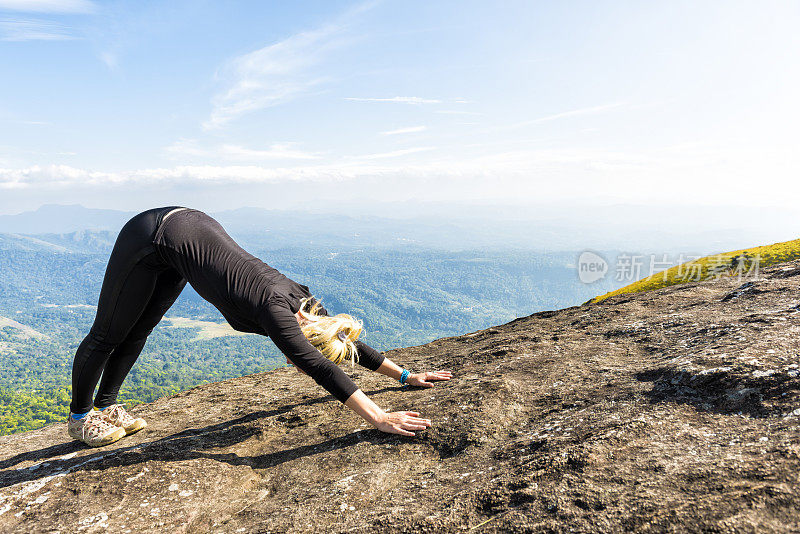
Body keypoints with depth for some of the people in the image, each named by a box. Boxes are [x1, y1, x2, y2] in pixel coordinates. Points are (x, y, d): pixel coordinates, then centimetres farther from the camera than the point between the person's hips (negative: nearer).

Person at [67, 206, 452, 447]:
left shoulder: (304, 303, -15)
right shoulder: (274, 307, -34)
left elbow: (348, 342, -4)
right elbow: (319, 367, -45)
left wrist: (405, 375, -4)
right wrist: (379, 419, -50)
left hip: (192, 228, 6)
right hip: (152, 237, -6)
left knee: (137, 333, 22)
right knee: (108, 333, 14)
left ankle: (105, 407, 42)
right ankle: (79, 416, 37)